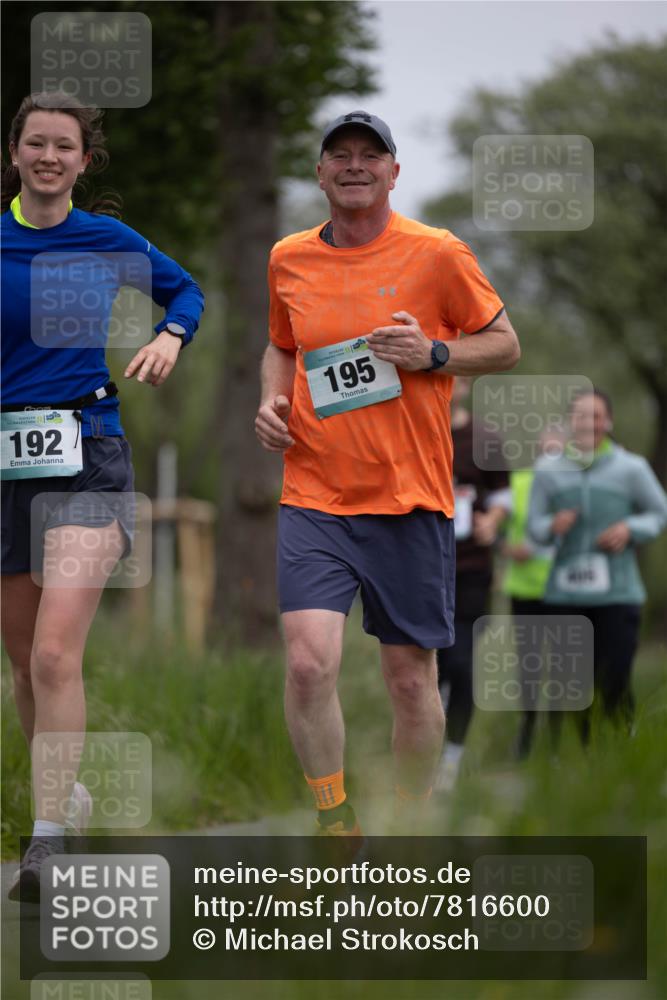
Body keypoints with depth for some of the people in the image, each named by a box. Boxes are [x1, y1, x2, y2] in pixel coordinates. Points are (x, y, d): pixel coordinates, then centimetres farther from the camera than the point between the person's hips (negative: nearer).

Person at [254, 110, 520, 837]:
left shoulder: (437, 254, -1)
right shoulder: (288, 260, 8)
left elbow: (505, 344, 6)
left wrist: (433, 354, -12)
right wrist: (271, 399, 5)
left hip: (410, 501, -1)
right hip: (314, 496, 1)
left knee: (410, 678, 5)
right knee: (309, 661, -17)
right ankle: (335, 826, -1)